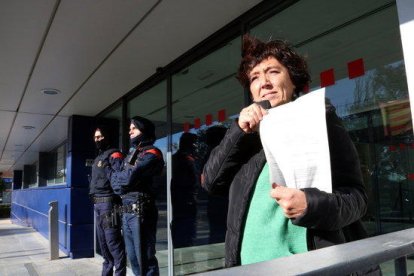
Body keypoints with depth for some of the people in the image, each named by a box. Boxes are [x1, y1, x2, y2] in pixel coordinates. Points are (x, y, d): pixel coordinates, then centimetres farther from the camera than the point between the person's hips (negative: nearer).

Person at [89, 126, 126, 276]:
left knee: (113, 242, -7)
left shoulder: (113, 154, -8)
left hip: (108, 202, -10)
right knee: (103, 242, 18)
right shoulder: (98, 158, 21)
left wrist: (116, 199, -21)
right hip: (98, 204, 10)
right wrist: (93, 196, 15)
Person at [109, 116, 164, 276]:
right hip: (126, 211, 8)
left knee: (144, 258, -1)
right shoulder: (131, 153, 18)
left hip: (140, 212, -8)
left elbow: (130, 177, -19)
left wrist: (115, 173, 0)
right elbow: (115, 184, 10)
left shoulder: (151, 153, -6)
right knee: (133, 257, 16)